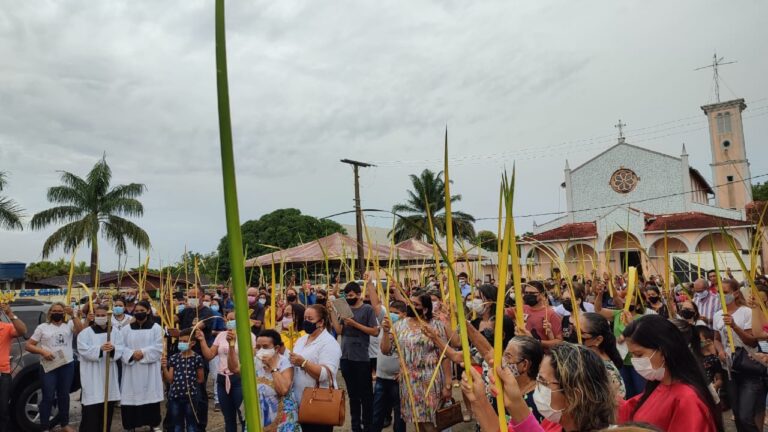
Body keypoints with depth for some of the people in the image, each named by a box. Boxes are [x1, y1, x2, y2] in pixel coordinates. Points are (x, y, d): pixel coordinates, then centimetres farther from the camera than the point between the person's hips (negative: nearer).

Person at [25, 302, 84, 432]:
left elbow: (81, 330, -16)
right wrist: (42, 352, -13)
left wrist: (72, 315, -24)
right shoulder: (42, 327, 4)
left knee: (64, 395, 14)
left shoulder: (69, 325, 4)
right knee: (48, 397, -1)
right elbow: (28, 345, 4)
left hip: (67, 365, 2)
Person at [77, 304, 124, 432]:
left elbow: (121, 350, -1)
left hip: (109, 375, 3)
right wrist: (100, 349, -28)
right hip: (92, 377, -3)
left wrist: (113, 349, -23)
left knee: (108, 410, 11)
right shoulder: (85, 333, -1)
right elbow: (84, 350, -13)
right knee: (91, 411, -6)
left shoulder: (115, 332, 7)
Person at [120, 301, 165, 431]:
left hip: (149, 369, -1)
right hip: (131, 370, 1)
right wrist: (132, 354, -16)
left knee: (151, 395, 3)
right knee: (131, 396, 1)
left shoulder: (156, 328, 2)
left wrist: (143, 353, -16)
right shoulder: (126, 329, 7)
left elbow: (158, 347, -5)